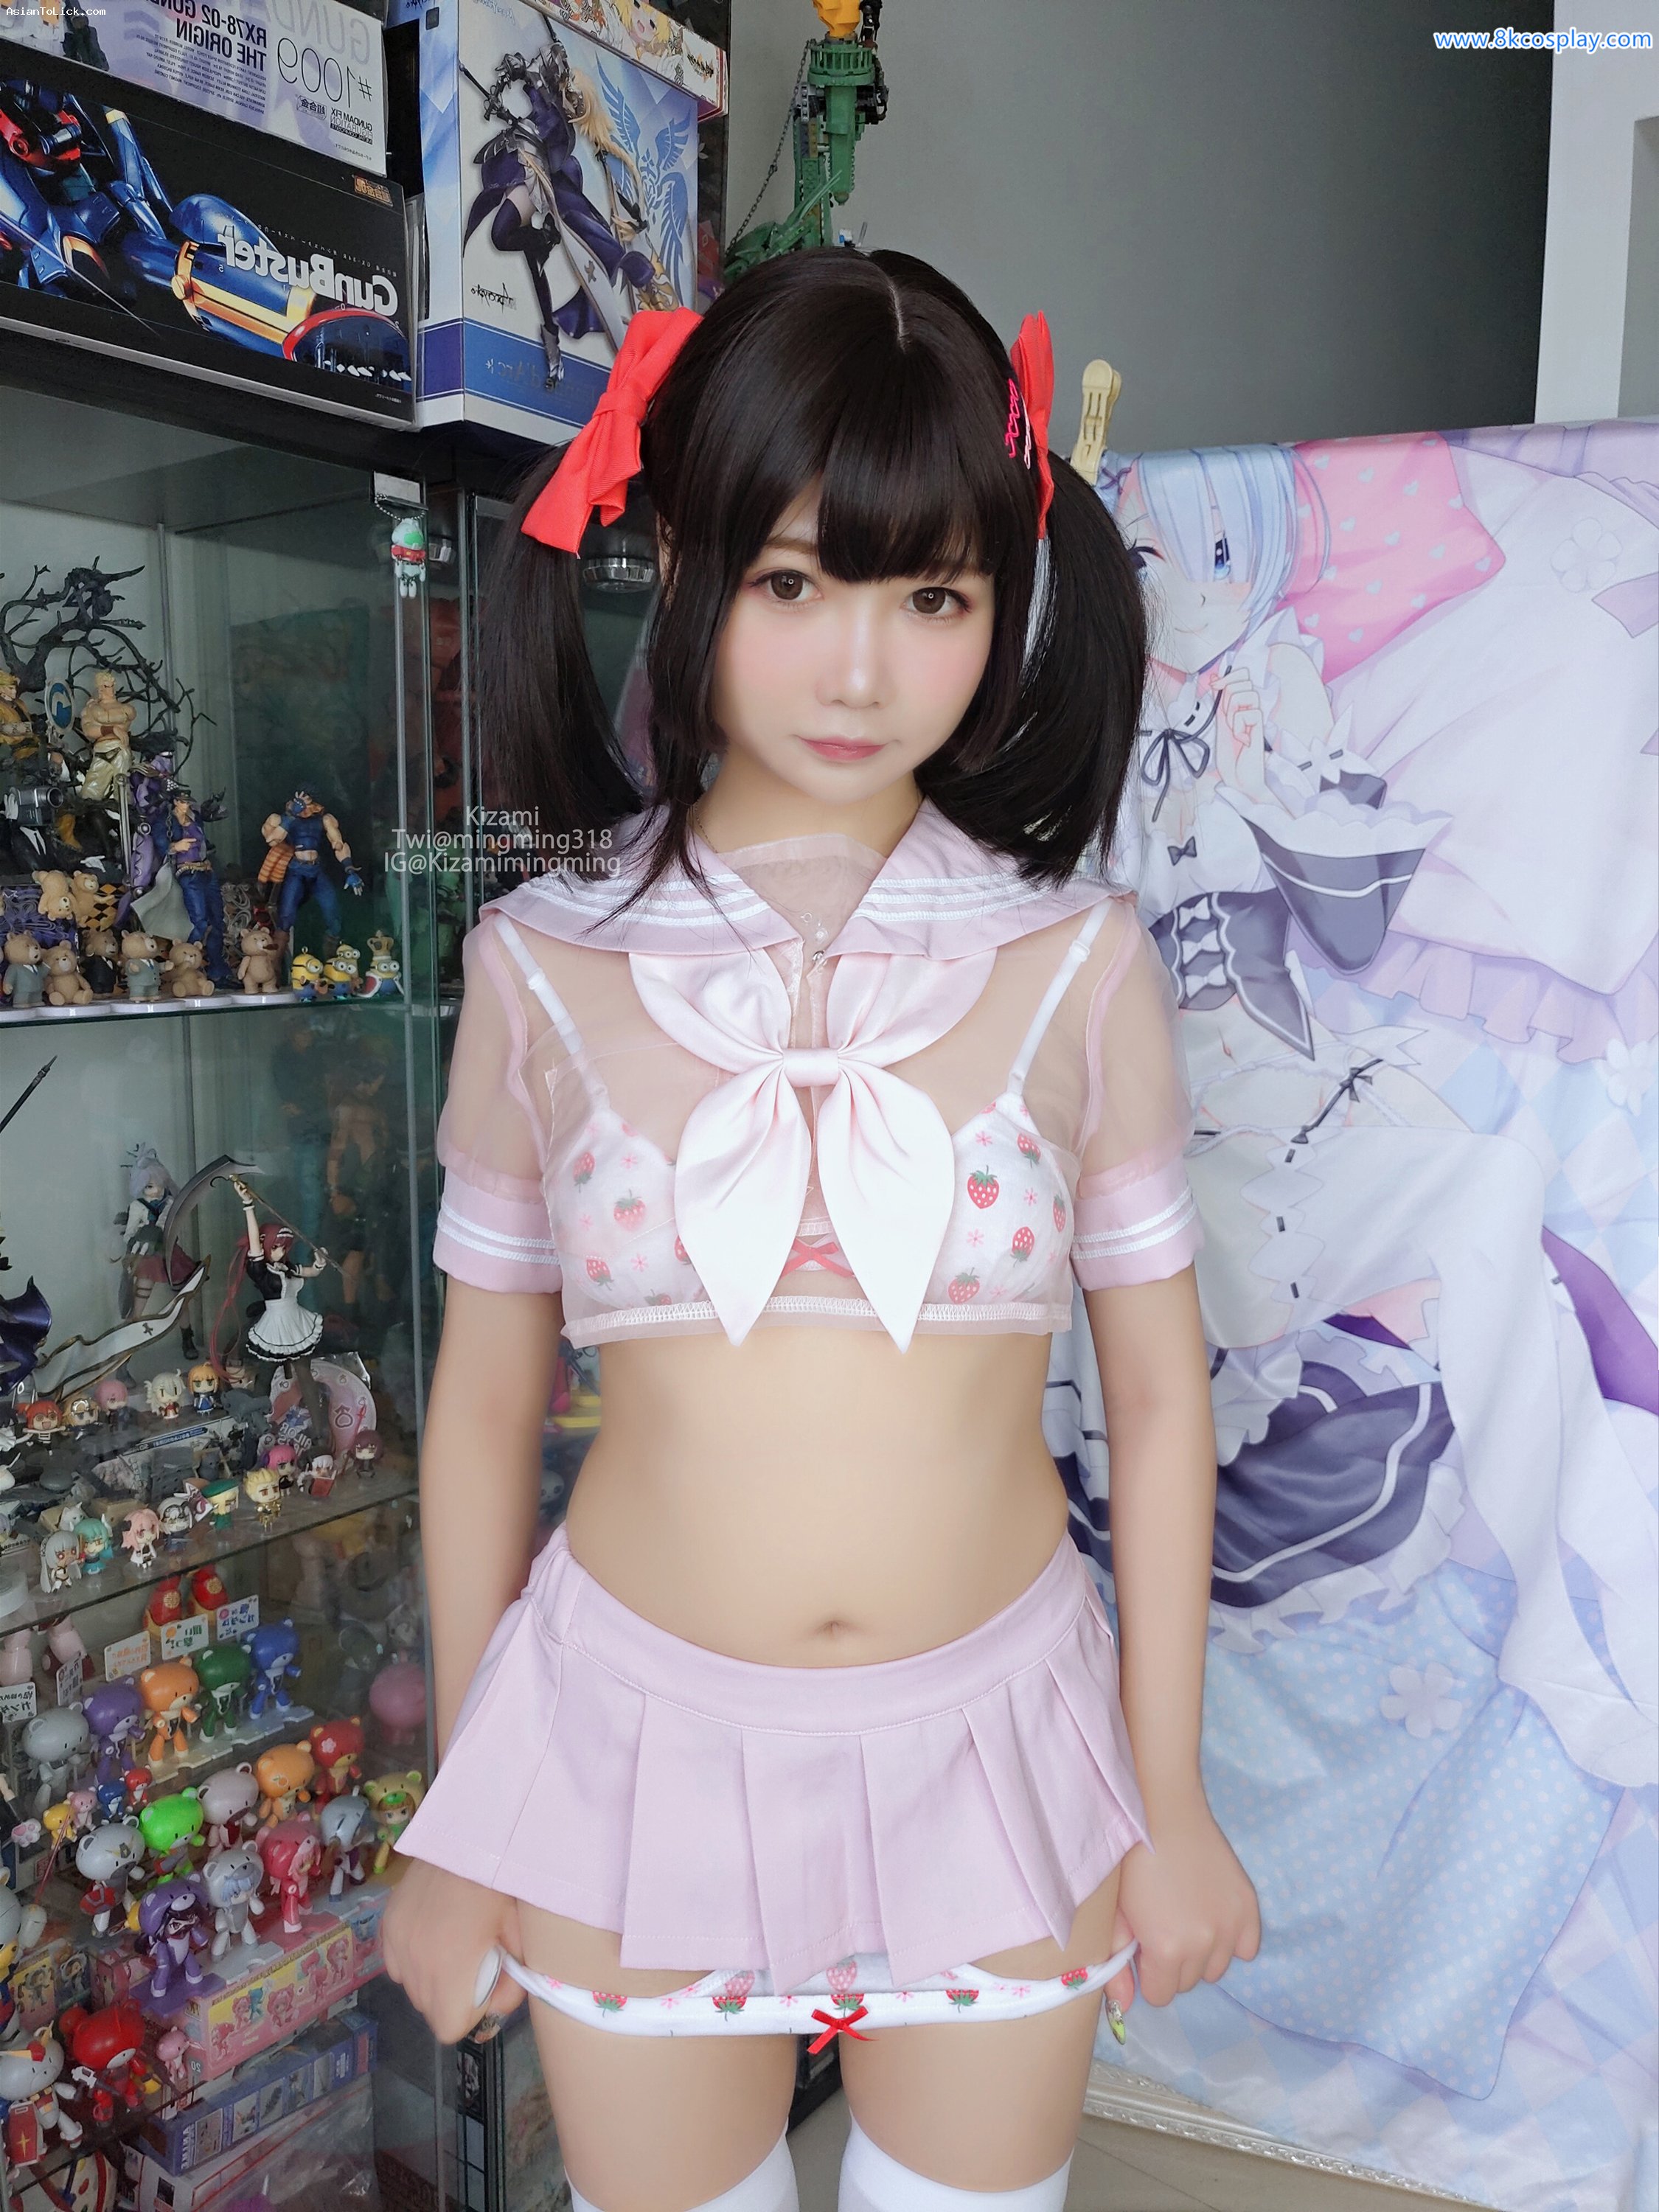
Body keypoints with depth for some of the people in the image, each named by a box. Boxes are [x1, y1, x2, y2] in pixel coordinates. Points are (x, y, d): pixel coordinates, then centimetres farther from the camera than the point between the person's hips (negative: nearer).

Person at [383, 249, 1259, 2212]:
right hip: (632, 1748, 0)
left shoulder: (1074, 961, -7)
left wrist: (1170, 1799, 4)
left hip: (991, 1752, 1)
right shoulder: (547, 964, -7)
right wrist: (458, 1821, 7)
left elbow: (1157, 1395, -1)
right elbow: (484, 1403, 0)